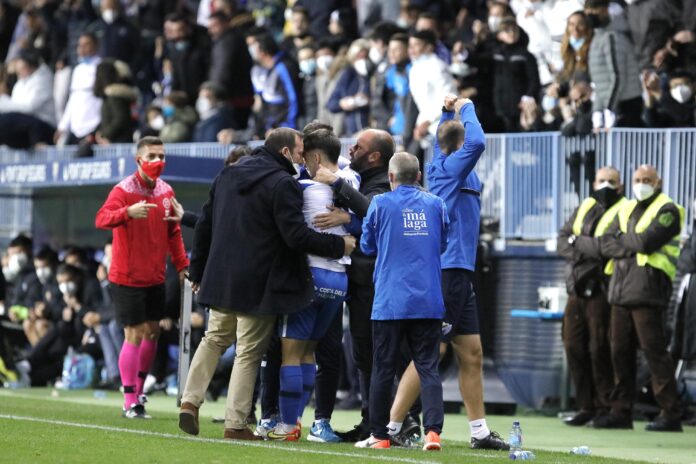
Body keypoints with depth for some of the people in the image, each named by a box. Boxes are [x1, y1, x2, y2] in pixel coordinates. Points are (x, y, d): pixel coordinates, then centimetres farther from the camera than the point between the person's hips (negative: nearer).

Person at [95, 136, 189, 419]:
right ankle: (130, 403, 0)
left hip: (155, 277, 6)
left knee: (152, 331, 11)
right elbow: (101, 219, -29)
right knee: (135, 334, -6)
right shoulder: (124, 190, -14)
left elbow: (173, 232, 15)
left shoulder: (166, 192, 6)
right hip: (127, 277, -6)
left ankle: (138, 390, 27)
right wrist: (128, 212, -47)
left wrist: (182, 265, 9)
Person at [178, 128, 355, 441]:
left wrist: (198, 271, 21)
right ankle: (235, 424, 2)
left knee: (215, 339, 21)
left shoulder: (227, 175, 10)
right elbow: (297, 236, -20)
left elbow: (204, 224, 14)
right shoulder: (282, 184, -14)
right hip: (259, 284, -6)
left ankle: (190, 401, 10)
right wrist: (338, 246, -8)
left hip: (220, 279, 6)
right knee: (249, 351, 2)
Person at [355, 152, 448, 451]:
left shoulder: (381, 204, -1)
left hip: (391, 301, -2)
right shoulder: (435, 205, 6)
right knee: (428, 369, 1)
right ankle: (433, 430, -14)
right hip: (429, 302, 2)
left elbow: (367, 246, 11)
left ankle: (379, 435, 11)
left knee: (383, 370, 6)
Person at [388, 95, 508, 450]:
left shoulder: (445, 165, 13)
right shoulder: (449, 167, -11)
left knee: (471, 354, 12)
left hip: (459, 274, 9)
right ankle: (391, 426, -6)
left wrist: (449, 112, 19)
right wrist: (465, 109, -12)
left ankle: (479, 431, 17)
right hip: (447, 272, -9)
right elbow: (476, 143, -28)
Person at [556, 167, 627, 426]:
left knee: (600, 349, -8)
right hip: (577, 289, 6)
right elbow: (562, 241, 12)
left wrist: (578, 243, -8)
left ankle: (606, 407, 0)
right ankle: (586, 407, 12)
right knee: (574, 346, 4)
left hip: (602, 290, -6)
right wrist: (588, 251, -7)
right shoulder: (585, 208, 19)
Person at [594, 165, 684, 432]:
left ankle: (671, 414, -10)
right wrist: (631, 246, -6)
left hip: (647, 288, -7)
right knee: (620, 351, 6)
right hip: (621, 289, 7)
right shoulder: (626, 210, 22)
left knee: (653, 350, -11)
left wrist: (622, 239, 2)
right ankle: (621, 412, 12)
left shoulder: (667, 210, 0)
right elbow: (605, 244, 11)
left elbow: (647, 241, -14)